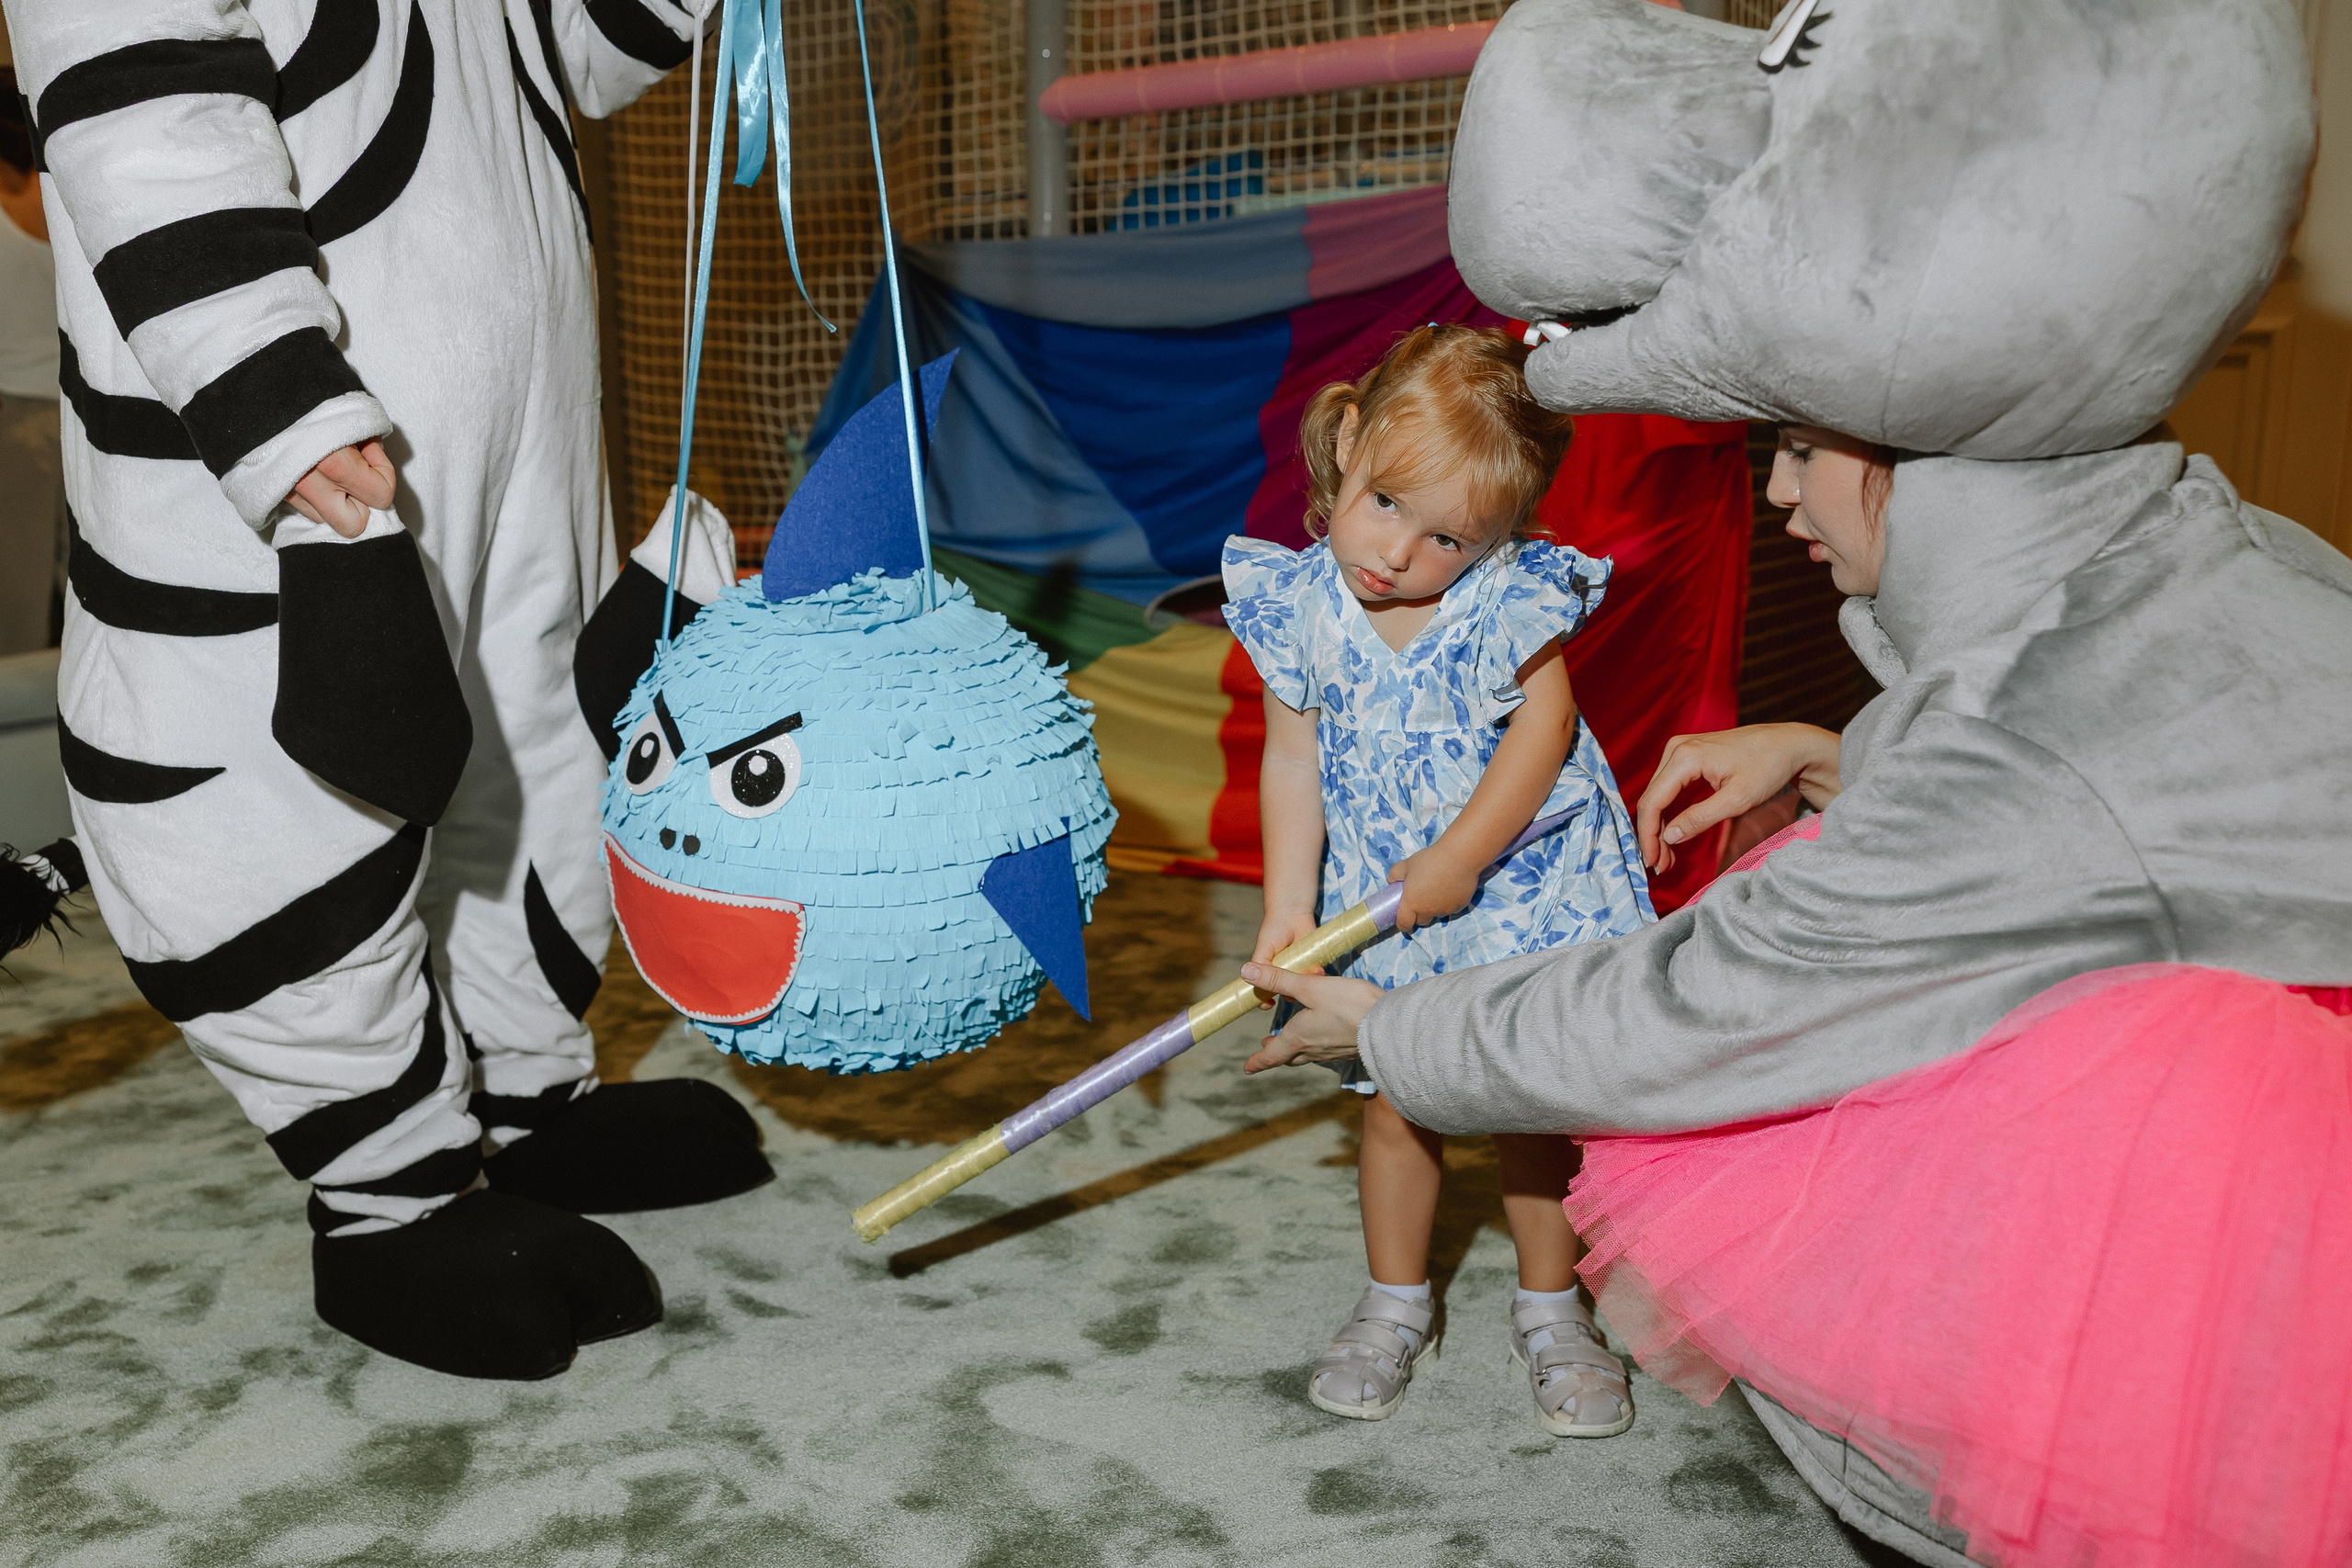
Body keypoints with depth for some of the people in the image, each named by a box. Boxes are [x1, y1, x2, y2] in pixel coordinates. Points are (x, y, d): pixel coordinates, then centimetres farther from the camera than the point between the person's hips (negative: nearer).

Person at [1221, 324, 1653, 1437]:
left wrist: (1456, 859, -18)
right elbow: (1294, 762, -5)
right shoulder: (1301, 605, -11)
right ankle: (1395, 1305, 32)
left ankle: (1550, 1309, 30)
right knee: (1397, 1106, 10)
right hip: (1382, 909, 2)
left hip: (1524, 890, -2)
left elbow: (1544, 729, -16)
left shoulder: (1510, 598, -17)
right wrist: (1288, 908, -8)